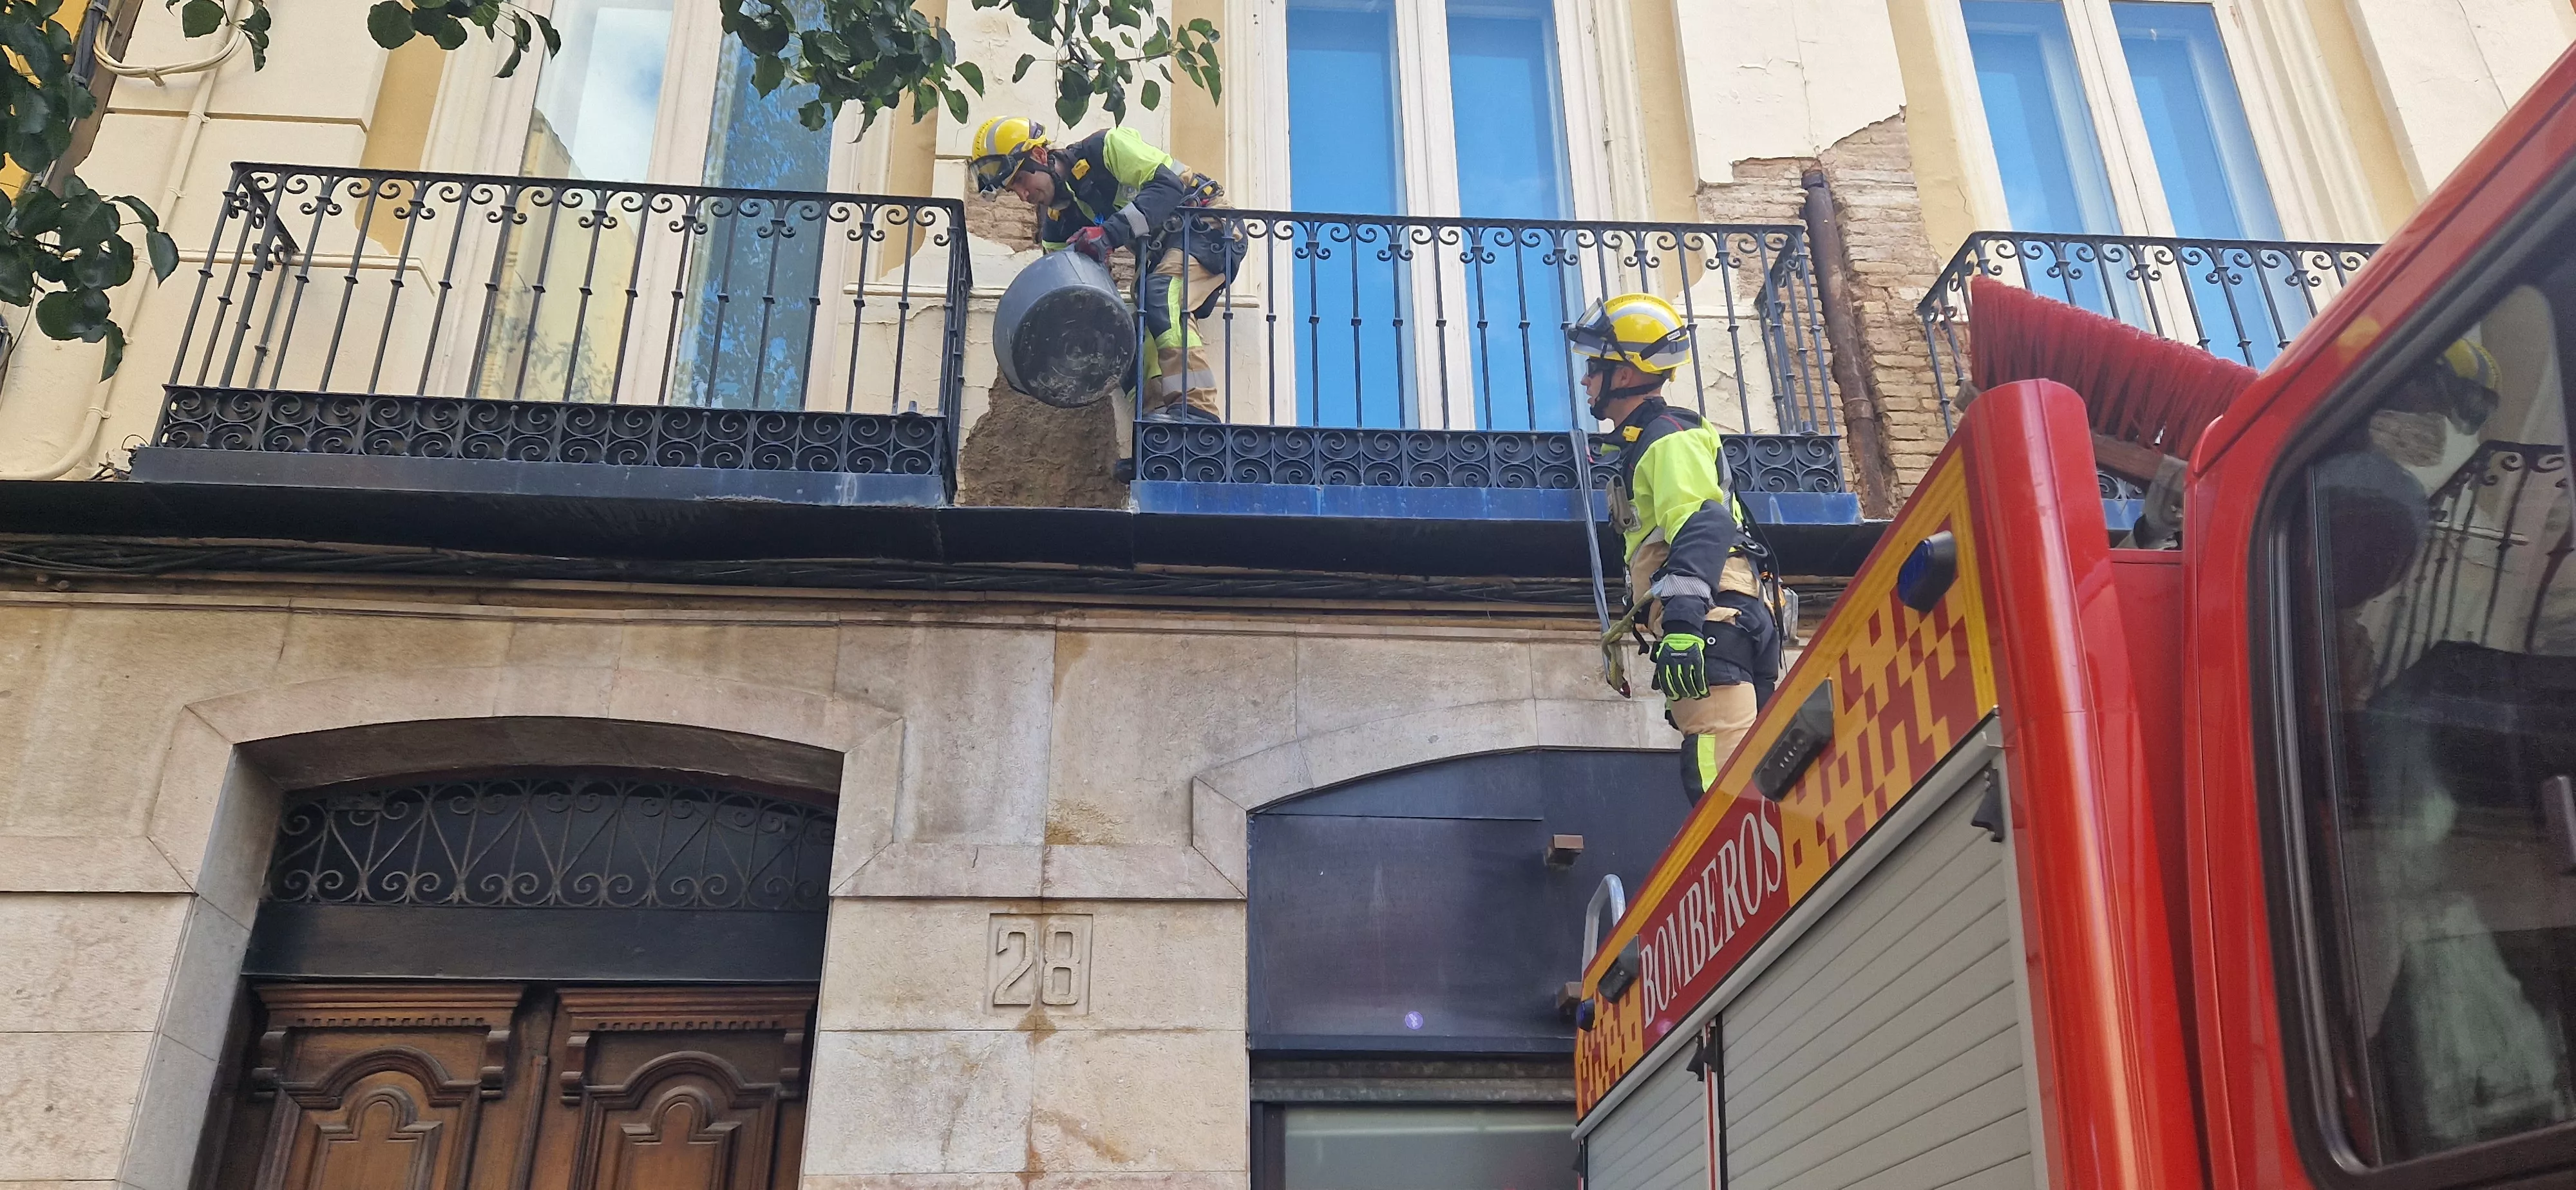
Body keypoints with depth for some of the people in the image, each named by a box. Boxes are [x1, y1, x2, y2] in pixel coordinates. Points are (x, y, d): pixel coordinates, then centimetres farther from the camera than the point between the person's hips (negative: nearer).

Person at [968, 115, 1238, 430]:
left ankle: (1196, 408, -38)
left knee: (1162, 296, -30)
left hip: (1207, 226, -9)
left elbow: (1168, 184, -28)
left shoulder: (1105, 148, -17)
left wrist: (1110, 232, -37)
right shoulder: (1057, 221, 5)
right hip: (1161, 251, 9)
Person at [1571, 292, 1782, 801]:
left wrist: (1683, 622, -29)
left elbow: (1703, 529, -20)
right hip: (1708, 630, 11)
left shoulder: (1669, 437, -4)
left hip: (1712, 626, -11)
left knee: (1722, 780, -20)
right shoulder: (1644, 444, 28)